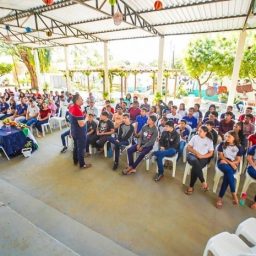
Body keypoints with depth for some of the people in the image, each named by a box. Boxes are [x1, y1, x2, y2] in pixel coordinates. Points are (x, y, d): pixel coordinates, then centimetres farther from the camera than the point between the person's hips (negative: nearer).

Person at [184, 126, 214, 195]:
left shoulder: (209, 141, 8)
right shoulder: (195, 137, 9)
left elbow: (210, 153, 5)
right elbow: (189, 147, 7)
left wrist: (202, 156, -11)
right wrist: (195, 152, -10)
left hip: (203, 158, -1)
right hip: (192, 155, 1)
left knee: (195, 167, -33)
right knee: (195, 161, -38)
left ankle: (191, 187, -19)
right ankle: (203, 182, -27)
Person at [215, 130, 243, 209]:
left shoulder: (238, 147, 8)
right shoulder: (222, 144, 7)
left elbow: (238, 160, 4)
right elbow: (220, 156, 0)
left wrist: (232, 163, -11)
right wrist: (229, 162, -12)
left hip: (233, 165, 0)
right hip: (222, 163, 0)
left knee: (227, 175, -31)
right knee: (229, 171, -35)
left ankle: (220, 197, -27)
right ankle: (234, 194, -24)